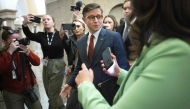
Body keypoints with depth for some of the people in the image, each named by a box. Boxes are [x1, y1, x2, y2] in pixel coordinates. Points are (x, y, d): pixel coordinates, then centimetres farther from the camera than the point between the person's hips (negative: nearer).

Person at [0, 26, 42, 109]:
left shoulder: (23, 50, 3)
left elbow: (37, 62, -5)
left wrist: (27, 52, -21)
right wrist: (9, 52, -28)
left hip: (31, 88, 3)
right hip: (12, 93, -3)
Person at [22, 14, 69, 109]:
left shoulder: (61, 34, -7)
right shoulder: (41, 35, 3)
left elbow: (68, 50, -17)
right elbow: (30, 35, -19)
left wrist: (62, 37, -32)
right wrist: (24, 24, -38)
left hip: (58, 66, -5)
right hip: (46, 66, 5)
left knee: (53, 95, 1)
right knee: (50, 94, 19)